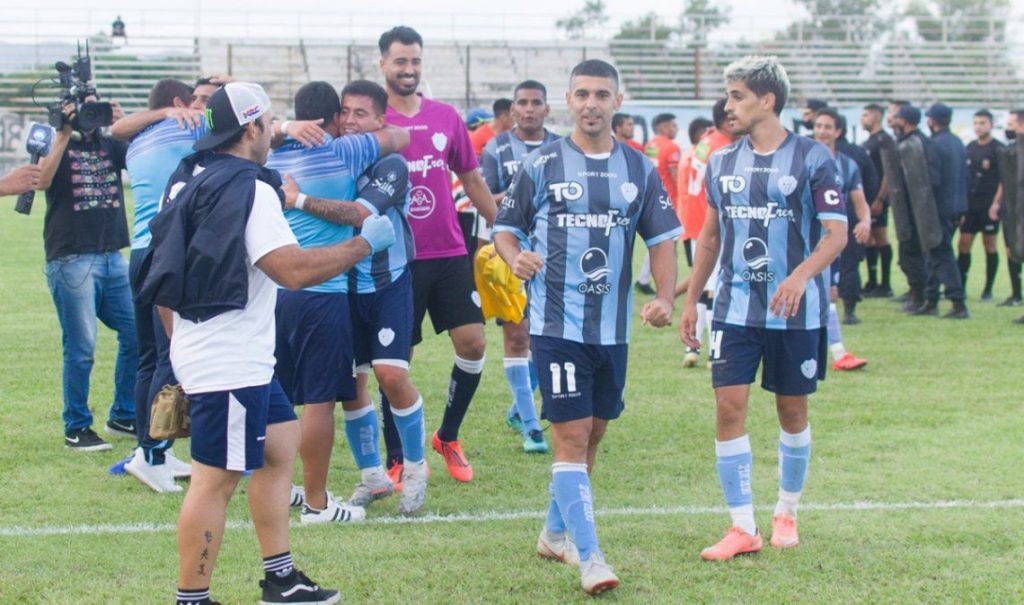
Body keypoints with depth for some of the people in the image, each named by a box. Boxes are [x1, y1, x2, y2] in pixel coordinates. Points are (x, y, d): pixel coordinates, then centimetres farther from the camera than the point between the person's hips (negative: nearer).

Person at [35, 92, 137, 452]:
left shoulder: (110, 145, 14)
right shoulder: (56, 146, 1)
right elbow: (41, 180, -18)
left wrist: (123, 123, -8)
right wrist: (64, 134, -18)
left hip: (113, 258, 5)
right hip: (71, 259, -5)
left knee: (136, 336, 7)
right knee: (81, 349, -5)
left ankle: (123, 416, 22)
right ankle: (76, 429, 6)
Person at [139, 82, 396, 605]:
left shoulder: (188, 179, 12)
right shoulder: (249, 189, -16)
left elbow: (165, 270, 18)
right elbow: (294, 270, -25)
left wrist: (179, 342, 26)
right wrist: (366, 242, -14)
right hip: (229, 362, -10)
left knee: (280, 445, 19)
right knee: (216, 479, -4)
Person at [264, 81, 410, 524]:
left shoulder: (272, 158, 8)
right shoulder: (343, 153, -5)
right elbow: (400, 137, 7)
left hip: (275, 289, 6)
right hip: (322, 293, -6)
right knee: (319, 400, 0)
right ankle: (316, 502, 4)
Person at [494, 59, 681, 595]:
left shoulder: (639, 169, 7)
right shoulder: (541, 164, -1)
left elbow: (661, 238, 11)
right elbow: (506, 226, 5)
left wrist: (664, 296, -4)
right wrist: (515, 257, -17)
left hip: (613, 325, 4)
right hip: (557, 323, -4)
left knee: (592, 432, 14)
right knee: (570, 435, -10)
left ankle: (555, 533, 32)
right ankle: (589, 557, -9)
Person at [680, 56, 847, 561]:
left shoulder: (812, 157, -6)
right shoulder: (722, 162, 8)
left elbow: (836, 234, -12)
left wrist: (800, 276, -29)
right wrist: (690, 301, 14)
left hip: (796, 310, -3)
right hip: (735, 307, 3)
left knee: (792, 409, 9)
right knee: (729, 405, -8)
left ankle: (786, 513, 27)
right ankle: (742, 528, -3)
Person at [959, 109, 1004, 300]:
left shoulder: (998, 150, -6)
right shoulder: (970, 148, 11)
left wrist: (996, 204, -17)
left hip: (989, 206, -5)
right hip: (970, 205, 5)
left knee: (990, 245, 2)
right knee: (963, 245, 2)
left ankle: (988, 290, 8)